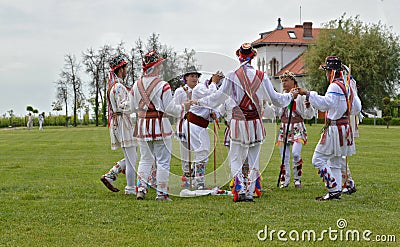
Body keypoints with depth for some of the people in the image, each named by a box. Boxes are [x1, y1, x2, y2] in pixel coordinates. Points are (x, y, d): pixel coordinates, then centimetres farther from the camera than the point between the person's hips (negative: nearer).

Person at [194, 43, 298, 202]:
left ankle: (240, 189, -11)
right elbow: (276, 99, 6)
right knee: (254, 161, 11)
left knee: (235, 160, 5)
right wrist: (290, 95, 26)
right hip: (256, 123, 2)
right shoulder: (261, 76, 0)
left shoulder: (232, 77, -6)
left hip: (239, 122, -2)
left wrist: (198, 102, 9)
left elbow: (218, 97, -4)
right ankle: (250, 192, 12)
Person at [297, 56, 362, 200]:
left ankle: (334, 190, -10)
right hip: (345, 127, 10)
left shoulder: (335, 86, -14)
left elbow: (326, 103, -31)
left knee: (318, 159, -7)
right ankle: (337, 192, 14)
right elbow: (357, 108, 20)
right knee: (335, 162, 15)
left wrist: (308, 94, -30)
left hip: (334, 128, -10)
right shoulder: (347, 86, 15)